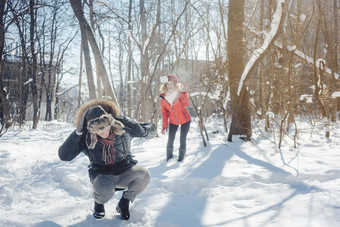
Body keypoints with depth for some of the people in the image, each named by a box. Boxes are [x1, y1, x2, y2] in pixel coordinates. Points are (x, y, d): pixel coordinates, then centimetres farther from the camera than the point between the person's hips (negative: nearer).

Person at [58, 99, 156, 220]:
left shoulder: (123, 124, -14)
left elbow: (151, 130, 0)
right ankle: (99, 203, 5)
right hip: (102, 175, -1)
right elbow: (63, 155, -23)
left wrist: (145, 131, -23)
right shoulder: (85, 137, -15)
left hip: (125, 171, 2)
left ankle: (124, 203, 1)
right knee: (104, 188, -38)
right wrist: (78, 132, -30)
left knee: (143, 175, -32)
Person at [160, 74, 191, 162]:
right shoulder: (164, 97, -9)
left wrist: (183, 92, -49)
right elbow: (165, 112, 0)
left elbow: (186, 104, -37)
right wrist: (165, 125, -4)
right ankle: (169, 154, 29)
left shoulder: (180, 93, -18)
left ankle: (181, 155, 23)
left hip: (185, 121, -3)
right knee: (170, 139, 7)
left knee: (182, 139, 3)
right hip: (173, 122, 3)